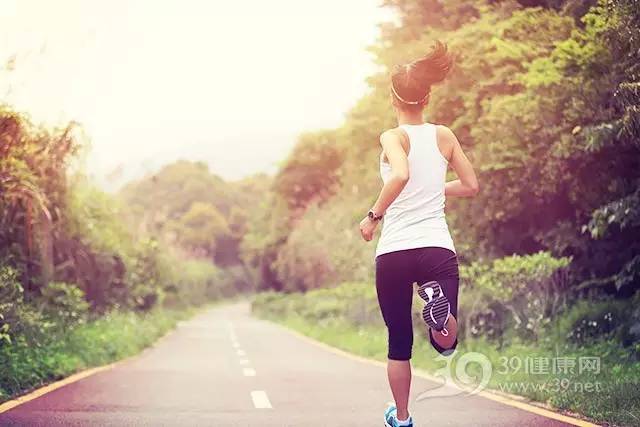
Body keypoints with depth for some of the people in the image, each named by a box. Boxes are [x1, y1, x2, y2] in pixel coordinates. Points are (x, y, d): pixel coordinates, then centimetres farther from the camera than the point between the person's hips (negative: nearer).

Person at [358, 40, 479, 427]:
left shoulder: (393, 138, -3)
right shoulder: (445, 136, 7)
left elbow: (401, 175, -24)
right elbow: (471, 186, 14)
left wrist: (374, 215, -12)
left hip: (394, 252, -1)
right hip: (438, 249, 2)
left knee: (399, 343, 16)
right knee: (446, 344, 6)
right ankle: (440, 304, -27)